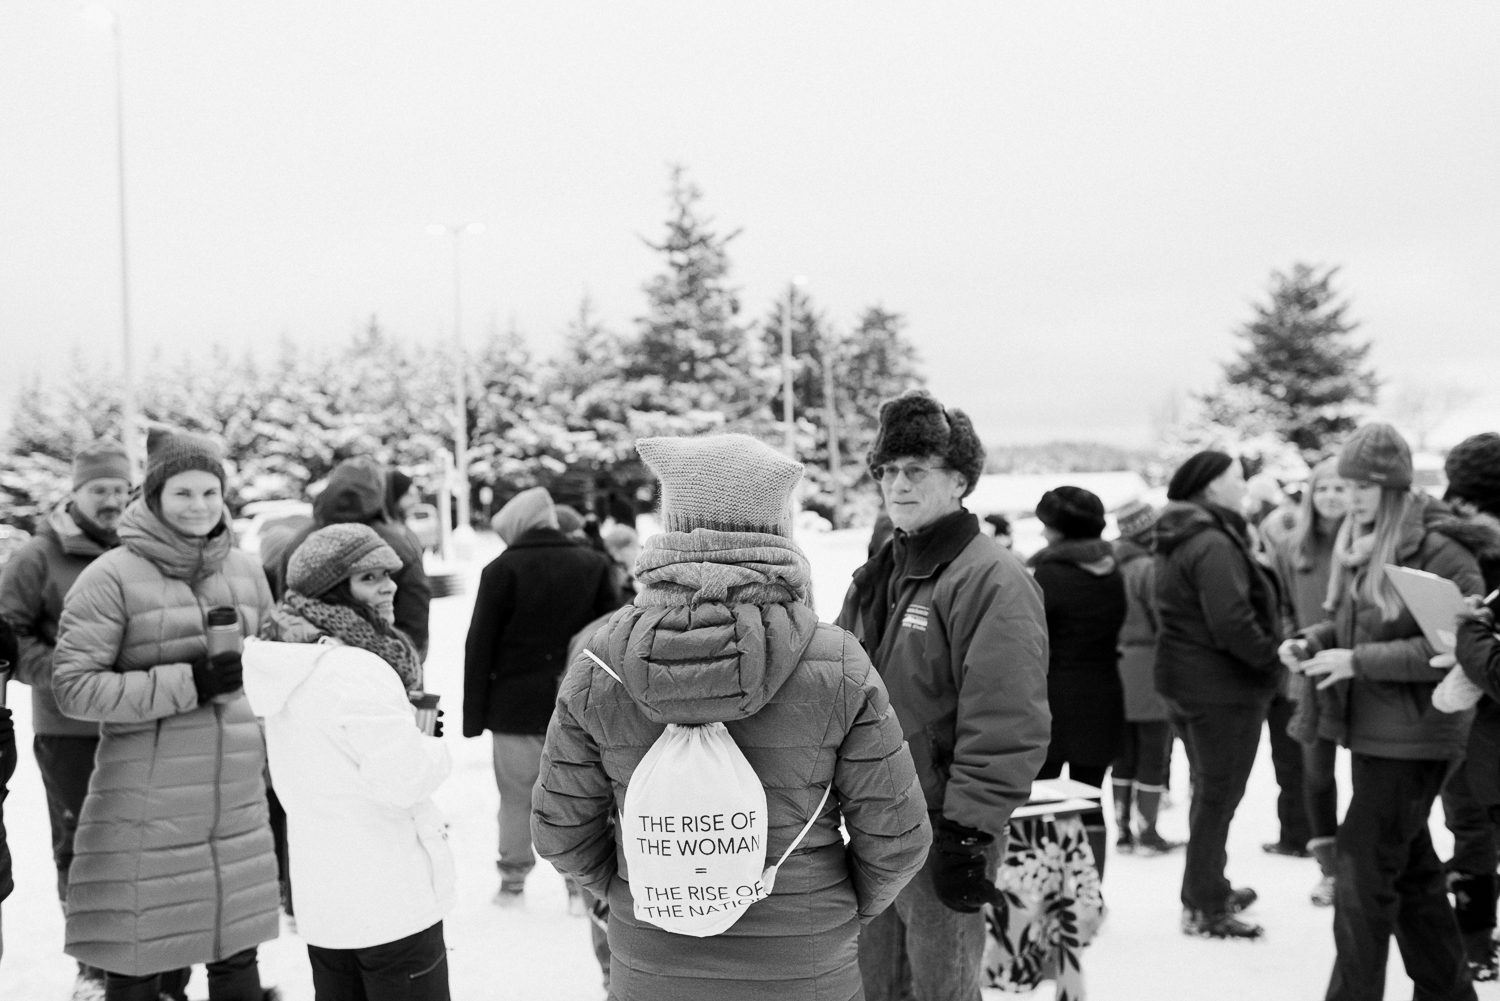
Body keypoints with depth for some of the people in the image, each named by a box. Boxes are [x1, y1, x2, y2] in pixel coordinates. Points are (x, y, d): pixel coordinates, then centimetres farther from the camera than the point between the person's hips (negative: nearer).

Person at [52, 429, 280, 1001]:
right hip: (146, 808, -4)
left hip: (236, 803, 5)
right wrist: (186, 684, -17)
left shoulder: (244, 569, 8)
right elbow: (73, 687, -12)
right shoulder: (113, 576, -8)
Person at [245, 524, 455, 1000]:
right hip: (392, 905, -9)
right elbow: (402, 779, -25)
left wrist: (408, 729, 12)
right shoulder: (358, 670, -21)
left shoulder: (290, 667, 9)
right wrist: (435, 748, -6)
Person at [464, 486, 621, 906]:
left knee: (517, 796, 11)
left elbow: (479, 646, -6)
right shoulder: (594, 565, 3)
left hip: (516, 705, -2)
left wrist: (474, 714, 0)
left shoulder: (501, 570, -6)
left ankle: (513, 880, 20)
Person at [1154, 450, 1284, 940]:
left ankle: (1207, 889, 34)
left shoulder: (1177, 541, 10)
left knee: (1209, 789, 22)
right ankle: (1205, 908, 8)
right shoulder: (1214, 544, -22)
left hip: (1183, 678, 10)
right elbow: (1230, 622, -30)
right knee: (1219, 795, 0)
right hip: (1224, 684, -10)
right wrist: (1271, 655, -15)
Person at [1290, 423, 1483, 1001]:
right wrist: (1313, 641, 0)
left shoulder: (1439, 552, -16)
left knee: (1363, 870, -6)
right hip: (1371, 731, 8)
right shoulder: (1360, 547, 8)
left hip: (1413, 737, -8)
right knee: (1411, 870, 19)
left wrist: (1358, 661, -22)